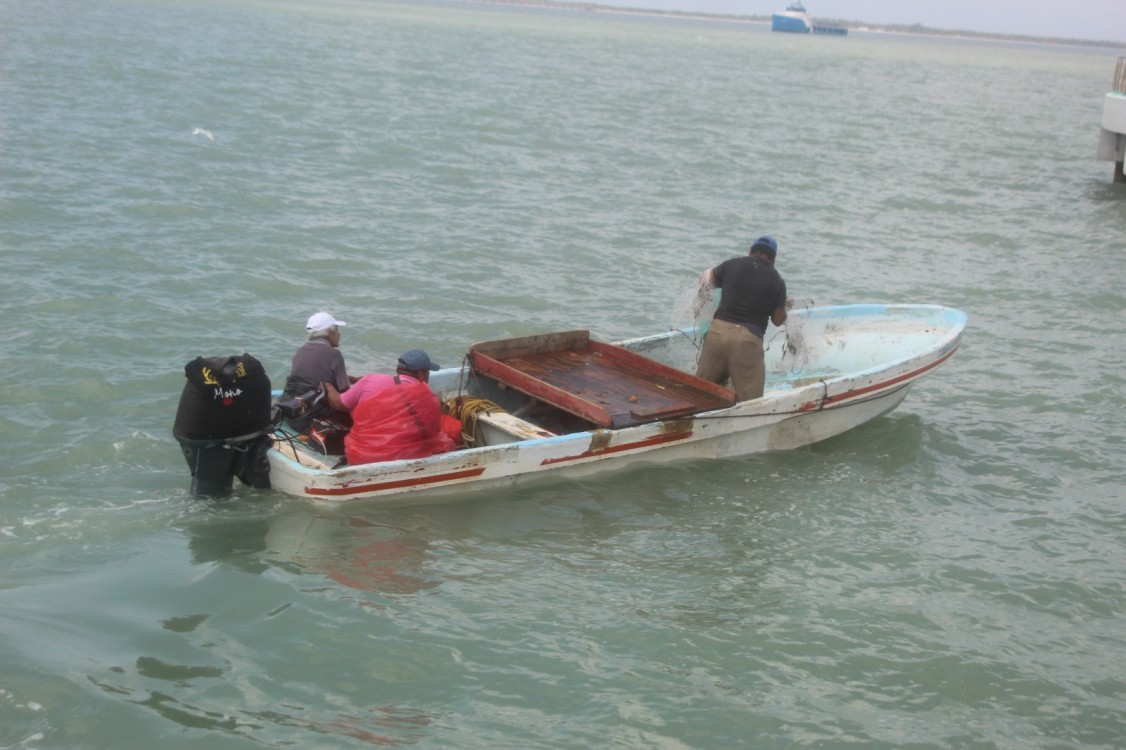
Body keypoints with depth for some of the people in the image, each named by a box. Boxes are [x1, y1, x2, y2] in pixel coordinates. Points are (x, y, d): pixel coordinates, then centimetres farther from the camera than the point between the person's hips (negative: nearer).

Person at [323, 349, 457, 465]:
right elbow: (433, 433, 7)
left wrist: (328, 386, 32)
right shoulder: (431, 399, -2)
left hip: (363, 459, 2)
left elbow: (338, 403, 12)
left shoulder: (370, 381, -1)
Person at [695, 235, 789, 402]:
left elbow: (707, 280, 24)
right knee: (749, 398, -1)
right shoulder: (777, 281, 6)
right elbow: (778, 320, 9)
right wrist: (784, 306, 30)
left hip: (718, 330, 2)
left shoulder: (732, 264, 8)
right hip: (749, 338, -2)